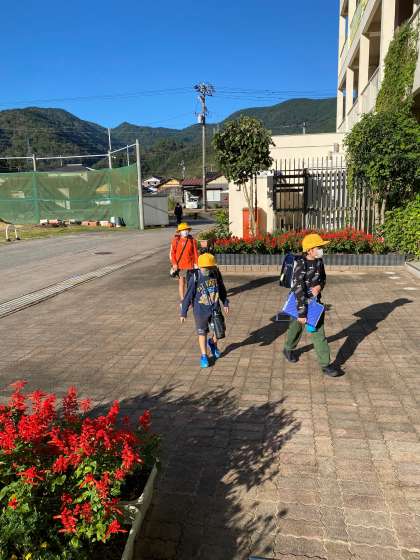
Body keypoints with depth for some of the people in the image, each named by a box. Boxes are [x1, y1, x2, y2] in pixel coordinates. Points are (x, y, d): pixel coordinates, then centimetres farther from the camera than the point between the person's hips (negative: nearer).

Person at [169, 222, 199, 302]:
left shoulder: (192, 240, 0)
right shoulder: (176, 240, 1)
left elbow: (196, 253, 2)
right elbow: (172, 253, 2)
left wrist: (196, 264, -3)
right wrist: (174, 263, -7)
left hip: (190, 265, 0)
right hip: (179, 266, 1)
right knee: (181, 282, 7)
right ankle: (182, 299, 17)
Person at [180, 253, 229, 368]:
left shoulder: (216, 274, -9)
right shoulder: (195, 278, -19)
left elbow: (222, 289, 7)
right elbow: (188, 296, -12)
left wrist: (225, 303, 15)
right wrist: (183, 313, -7)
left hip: (215, 309, 3)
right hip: (200, 310, -3)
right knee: (202, 333, 11)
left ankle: (213, 343, 40)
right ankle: (204, 356, 29)